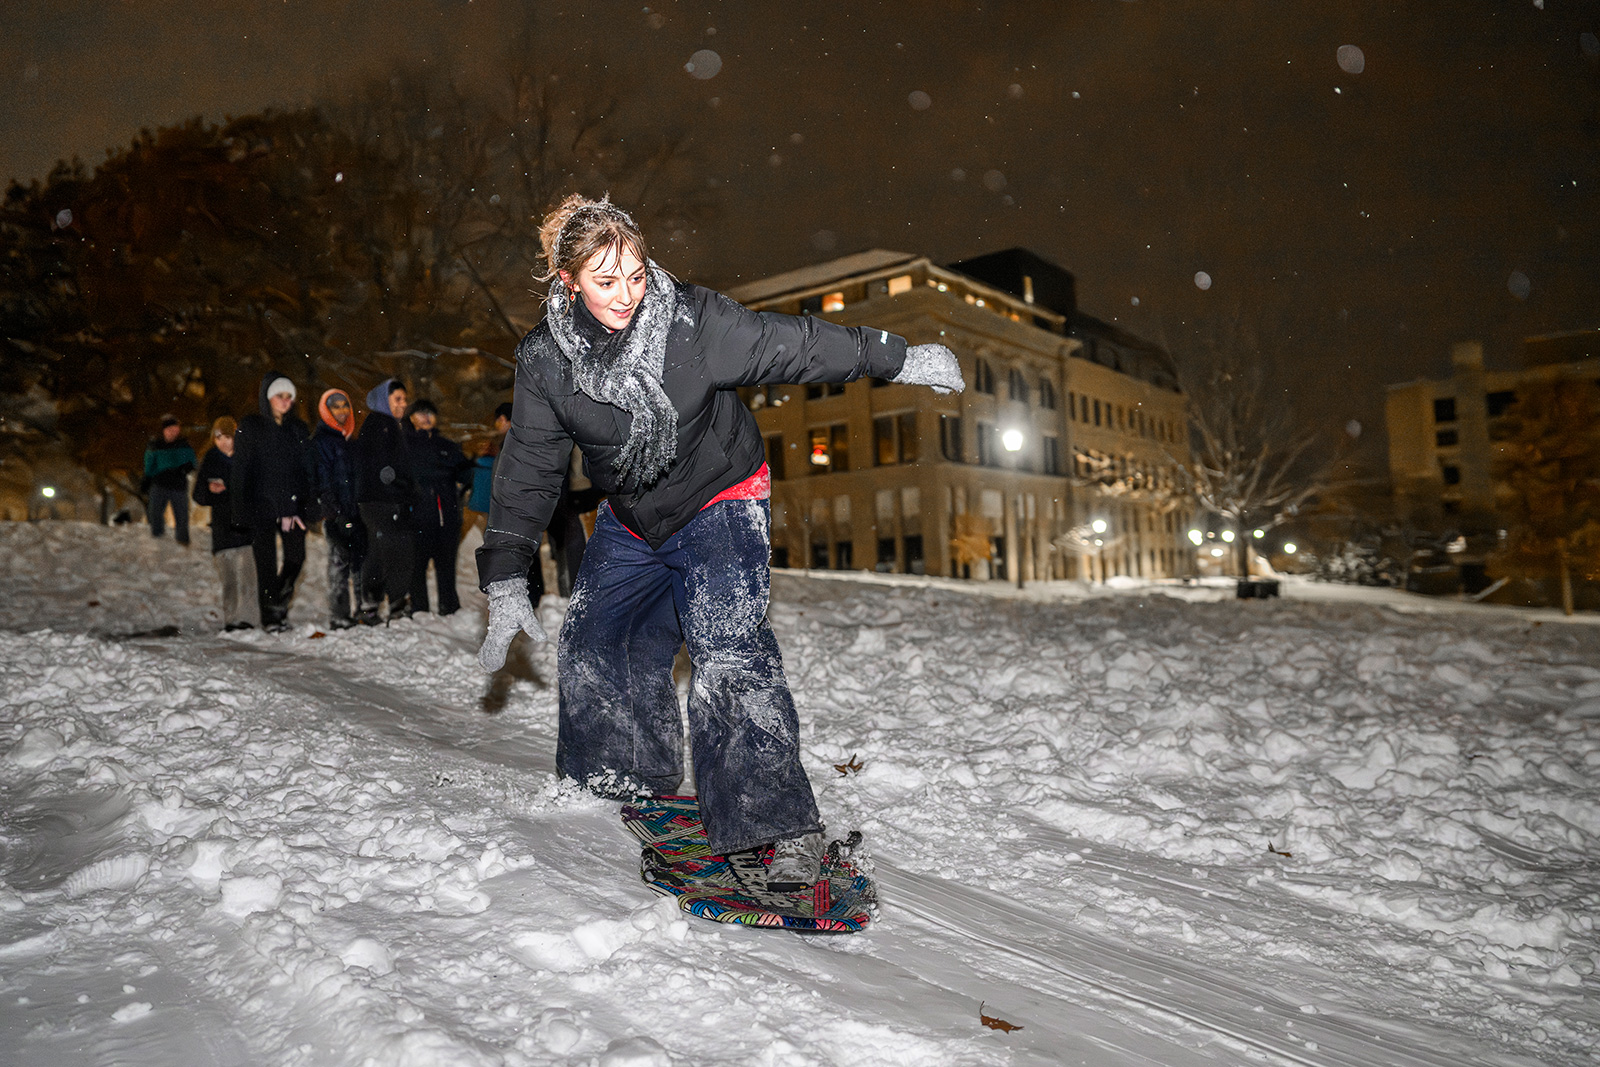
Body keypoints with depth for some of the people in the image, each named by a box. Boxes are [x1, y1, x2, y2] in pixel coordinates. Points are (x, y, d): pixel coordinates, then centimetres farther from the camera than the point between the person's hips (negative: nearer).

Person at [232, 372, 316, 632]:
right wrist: (243, 509, -8)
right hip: (261, 504, -2)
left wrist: (305, 507, -1)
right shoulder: (249, 427, 3)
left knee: (296, 556, -4)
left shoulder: (298, 429, 12)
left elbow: (309, 470, 8)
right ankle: (270, 616, 8)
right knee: (266, 560, -1)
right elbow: (241, 470, 0)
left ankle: (279, 598, 22)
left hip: (292, 504, 3)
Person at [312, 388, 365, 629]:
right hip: (337, 515, -7)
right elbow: (322, 482, -11)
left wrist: (362, 508, 17)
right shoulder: (320, 440, -4)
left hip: (354, 513, 7)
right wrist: (336, 514, -17)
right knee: (340, 562, -5)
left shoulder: (348, 438, 19)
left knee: (361, 560, 7)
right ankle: (339, 617, 1)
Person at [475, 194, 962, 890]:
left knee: (727, 649, -22)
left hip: (720, 503, -5)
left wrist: (898, 358, -5)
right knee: (592, 644, 9)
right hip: (631, 521, 5)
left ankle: (783, 827, -20)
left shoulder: (694, 321, -21)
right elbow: (528, 469, -8)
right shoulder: (546, 361, -12)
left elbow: (793, 345, -11)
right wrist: (506, 581, -12)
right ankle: (626, 778, 34)